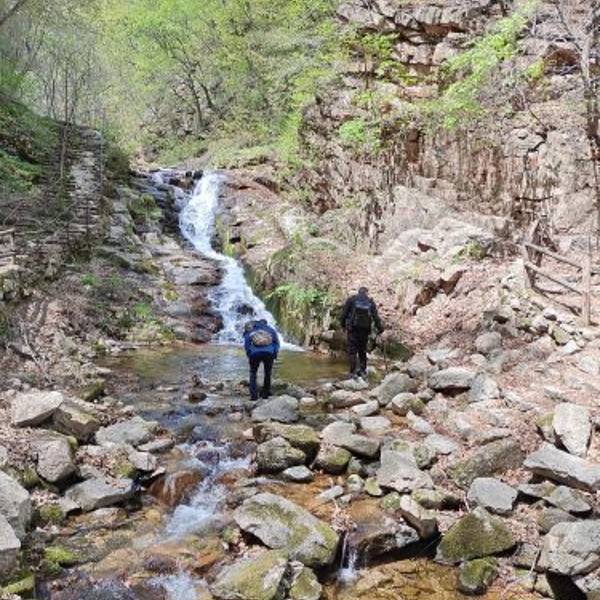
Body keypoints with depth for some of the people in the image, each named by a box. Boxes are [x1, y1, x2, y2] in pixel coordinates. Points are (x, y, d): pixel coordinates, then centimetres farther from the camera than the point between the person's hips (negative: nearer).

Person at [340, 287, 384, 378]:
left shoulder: (351, 299, 2)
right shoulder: (371, 302, 7)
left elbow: (344, 313, -1)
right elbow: (376, 317, 0)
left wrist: (343, 324, 11)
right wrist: (380, 328, 4)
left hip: (353, 329, -3)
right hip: (365, 329, 3)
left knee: (352, 350, -1)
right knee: (363, 350, 15)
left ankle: (353, 371, -8)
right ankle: (362, 371, 16)